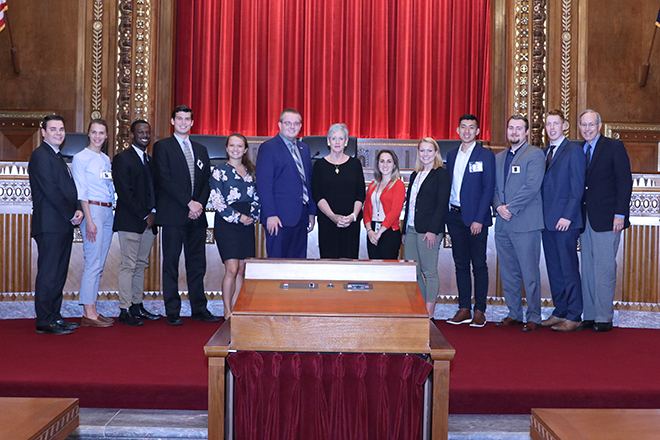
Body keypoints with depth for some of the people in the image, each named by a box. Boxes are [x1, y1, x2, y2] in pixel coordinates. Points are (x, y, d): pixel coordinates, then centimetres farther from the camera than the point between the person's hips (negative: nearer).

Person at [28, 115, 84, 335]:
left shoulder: (58, 157, 22)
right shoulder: (40, 156, -7)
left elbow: (69, 189, 19)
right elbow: (50, 190, -15)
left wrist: (77, 210, 1)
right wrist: (71, 214, -12)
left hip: (64, 225, 9)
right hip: (49, 224, -9)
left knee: (59, 273, 11)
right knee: (48, 273, -6)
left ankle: (54, 317, 18)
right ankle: (45, 321, -1)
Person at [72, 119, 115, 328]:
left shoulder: (106, 159, 17)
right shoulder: (81, 158, -4)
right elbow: (81, 191, -10)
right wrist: (89, 220, -16)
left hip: (108, 211, 7)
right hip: (92, 210, -7)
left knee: (99, 265, 8)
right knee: (93, 263, -9)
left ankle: (92, 310, 13)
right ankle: (88, 314, -5)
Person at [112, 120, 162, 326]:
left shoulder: (151, 160, 18)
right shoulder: (122, 158, -5)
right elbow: (125, 193, -12)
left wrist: (154, 212, 1)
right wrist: (144, 215, -13)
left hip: (148, 221, 7)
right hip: (130, 221, -7)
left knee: (141, 265, 11)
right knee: (129, 265, -6)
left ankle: (137, 307, 18)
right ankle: (125, 311, -2)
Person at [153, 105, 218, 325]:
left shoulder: (201, 150, 19)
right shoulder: (162, 146, 2)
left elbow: (207, 181, 14)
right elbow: (165, 179, -8)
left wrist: (200, 205, -4)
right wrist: (189, 202, -13)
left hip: (197, 216, 5)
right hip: (173, 216, -4)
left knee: (197, 264, 6)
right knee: (171, 264, 0)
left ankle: (199, 309, 14)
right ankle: (172, 312, 6)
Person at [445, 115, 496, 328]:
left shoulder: (486, 156, -3)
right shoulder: (451, 155, 13)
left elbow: (488, 189, -8)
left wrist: (479, 220, -15)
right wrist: (446, 214, 6)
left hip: (476, 218, -5)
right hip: (455, 217, 5)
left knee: (479, 265, 0)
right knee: (461, 264, 9)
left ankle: (479, 311, 7)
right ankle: (464, 309, 15)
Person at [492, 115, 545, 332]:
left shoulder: (535, 154, -2)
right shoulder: (499, 158, 19)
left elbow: (532, 186, -12)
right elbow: (494, 187, 16)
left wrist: (511, 208, -14)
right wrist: (498, 206, -3)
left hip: (525, 223, -6)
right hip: (503, 224, 6)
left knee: (530, 272, -3)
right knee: (508, 272, 10)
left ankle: (534, 317, 7)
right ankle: (514, 314, 21)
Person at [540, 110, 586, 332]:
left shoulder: (574, 150, -5)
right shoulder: (543, 152, 16)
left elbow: (577, 188, -11)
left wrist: (567, 216, -17)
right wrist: (541, 216, 8)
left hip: (565, 221, -7)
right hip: (547, 221, 7)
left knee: (569, 269, -3)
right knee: (554, 269, 12)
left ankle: (573, 317, 4)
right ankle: (560, 311, 21)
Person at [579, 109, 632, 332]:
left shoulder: (615, 147, -1)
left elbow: (625, 182, -6)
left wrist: (620, 214, -13)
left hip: (606, 219, -5)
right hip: (585, 219, 6)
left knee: (604, 268, -5)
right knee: (588, 269, 8)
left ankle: (604, 318, 1)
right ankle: (590, 315, 14)